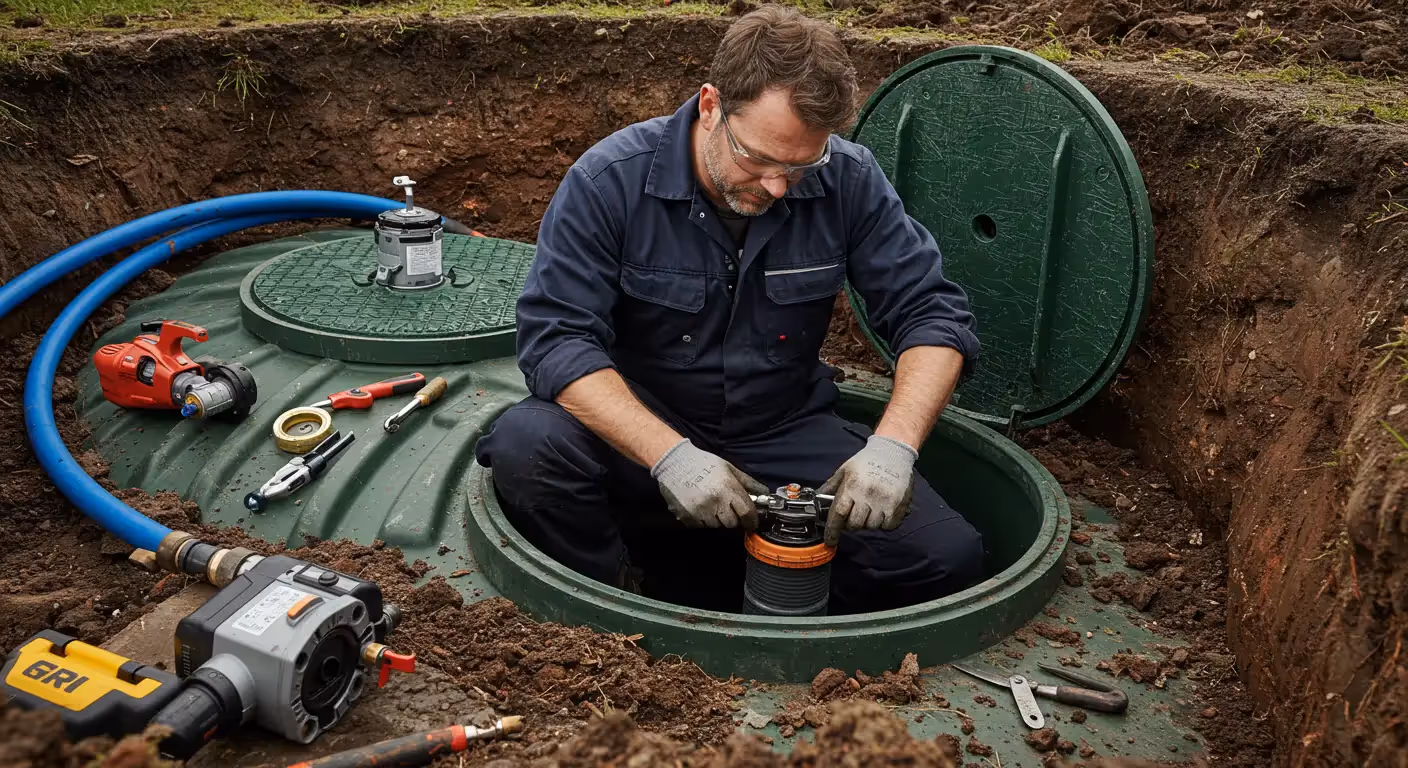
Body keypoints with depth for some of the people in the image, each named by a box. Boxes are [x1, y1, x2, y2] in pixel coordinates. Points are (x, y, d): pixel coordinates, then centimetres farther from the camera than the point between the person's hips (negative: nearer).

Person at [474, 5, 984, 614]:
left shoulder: (847, 181, -10)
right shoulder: (610, 180, -17)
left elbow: (932, 313, -8)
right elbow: (555, 338, -21)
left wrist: (893, 445, -26)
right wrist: (671, 456, -34)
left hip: (787, 436, 2)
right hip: (642, 434, -1)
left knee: (949, 557, -17)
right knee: (524, 446, -32)